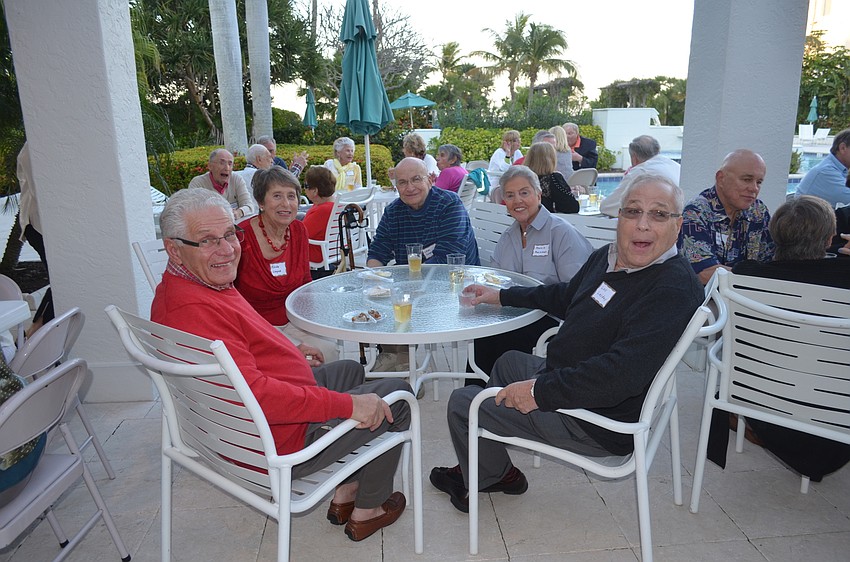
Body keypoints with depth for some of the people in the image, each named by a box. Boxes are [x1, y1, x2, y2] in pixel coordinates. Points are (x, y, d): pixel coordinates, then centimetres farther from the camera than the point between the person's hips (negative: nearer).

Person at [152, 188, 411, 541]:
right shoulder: (195, 310, -33)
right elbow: (254, 394, -38)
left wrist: (290, 350, 19)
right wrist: (347, 404, -33)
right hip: (277, 443, -11)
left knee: (350, 371, 30)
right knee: (396, 394, 3)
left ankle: (345, 492, 33)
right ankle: (367, 510, 21)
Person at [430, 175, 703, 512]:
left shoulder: (673, 289, -27)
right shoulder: (606, 258, 3)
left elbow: (622, 374, -37)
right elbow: (566, 297, 22)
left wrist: (541, 391, -32)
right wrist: (502, 296, 24)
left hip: (597, 425, -10)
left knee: (462, 403, -1)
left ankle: (492, 476, 32)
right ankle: (484, 469, 40)